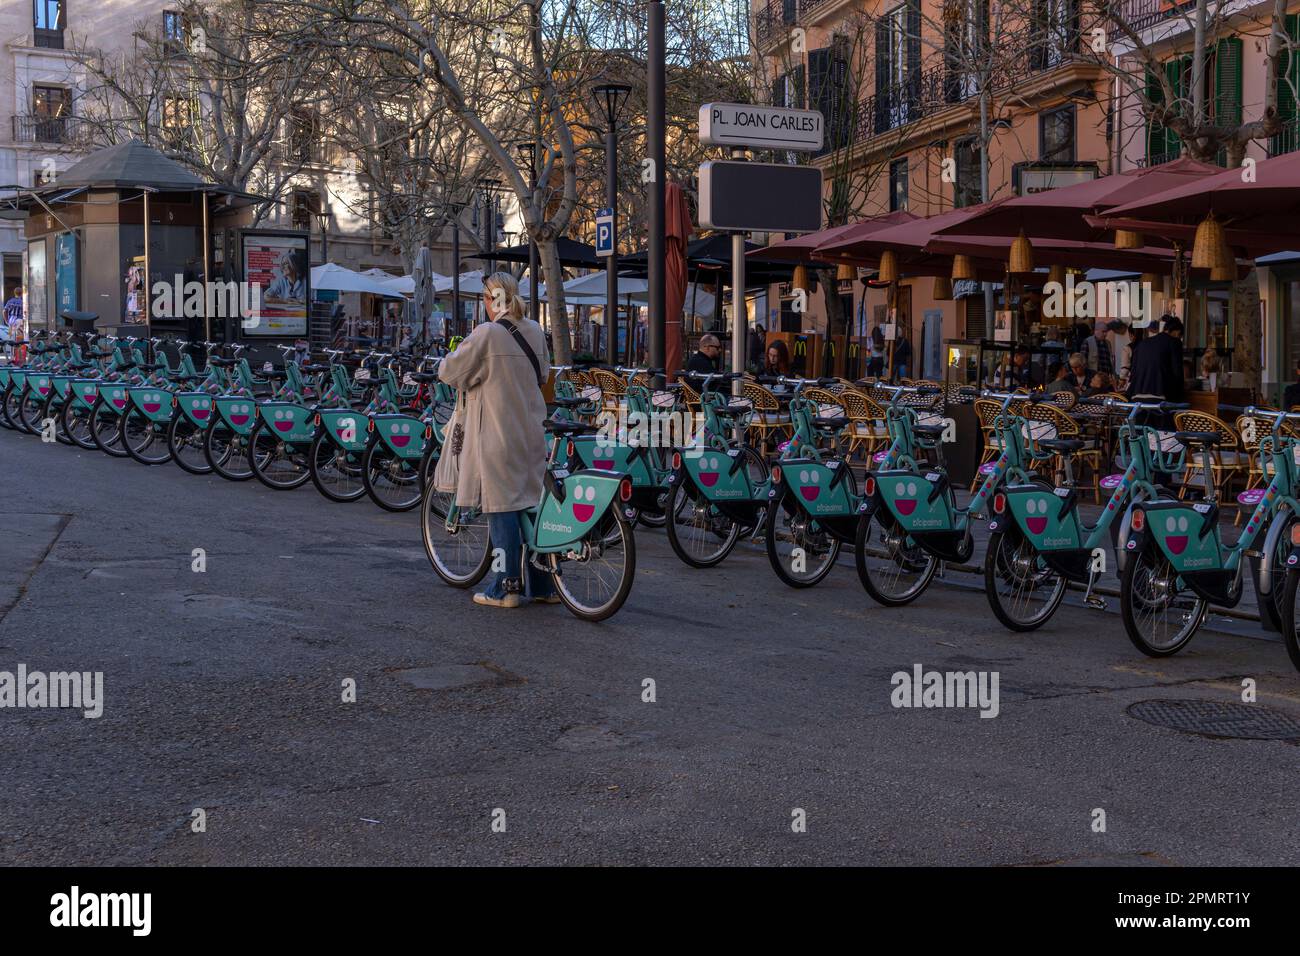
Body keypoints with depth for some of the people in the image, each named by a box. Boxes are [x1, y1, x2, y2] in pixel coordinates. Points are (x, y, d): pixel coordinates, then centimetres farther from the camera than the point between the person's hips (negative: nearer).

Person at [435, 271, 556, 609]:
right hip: (532, 431, 6)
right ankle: (544, 583, 16)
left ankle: (507, 587, 3)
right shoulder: (535, 331, 6)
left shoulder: (486, 334, -13)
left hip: (497, 432, -6)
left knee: (501, 506, 0)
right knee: (532, 502, 12)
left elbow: (449, 371, -7)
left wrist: (448, 363, 15)